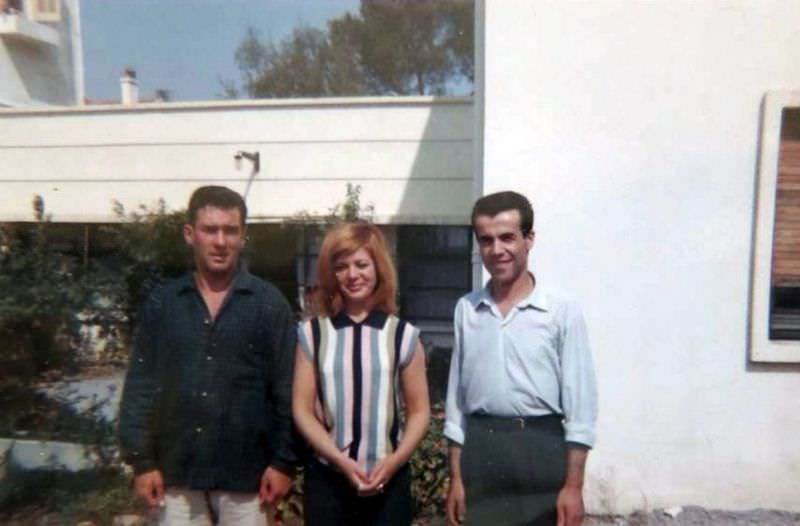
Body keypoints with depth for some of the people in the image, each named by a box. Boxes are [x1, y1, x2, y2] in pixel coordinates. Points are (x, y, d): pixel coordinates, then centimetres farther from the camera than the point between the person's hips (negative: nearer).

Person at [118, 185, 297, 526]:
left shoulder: (269, 303, -4)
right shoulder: (161, 303, 2)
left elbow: (286, 389, -5)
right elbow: (141, 386, 3)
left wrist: (284, 461, -7)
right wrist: (141, 460, -1)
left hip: (245, 472, -1)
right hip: (176, 471, 2)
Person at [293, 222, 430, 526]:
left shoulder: (403, 335, -2)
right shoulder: (311, 333, -1)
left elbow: (419, 411, 2)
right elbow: (302, 410, -1)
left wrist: (394, 461, -10)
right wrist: (341, 461, -10)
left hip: (388, 480, 0)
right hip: (327, 478, 0)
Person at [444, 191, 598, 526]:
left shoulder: (562, 312, -6)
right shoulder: (466, 310, 4)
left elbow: (580, 401, -4)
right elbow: (457, 395, 7)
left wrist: (573, 485, -6)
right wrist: (455, 477, 7)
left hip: (541, 450, -2)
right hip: (480, 451, 3)